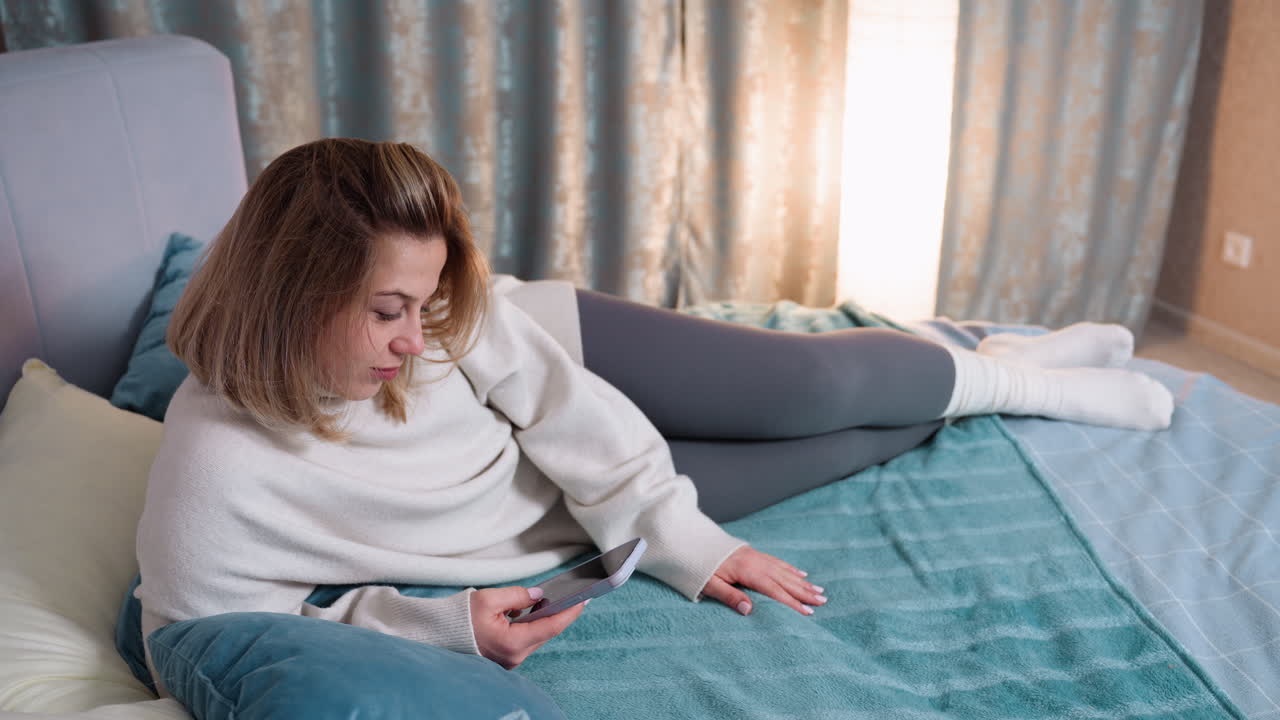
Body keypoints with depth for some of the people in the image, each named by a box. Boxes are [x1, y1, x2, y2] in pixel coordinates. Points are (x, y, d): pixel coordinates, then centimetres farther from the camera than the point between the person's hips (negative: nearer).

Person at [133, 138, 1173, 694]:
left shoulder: (444, 308, -26)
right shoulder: (210, 482, -33)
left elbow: (560, 401, -18)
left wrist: (687, 541, -17)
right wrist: (441, 623, -28)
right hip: (557, 529, -1)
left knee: (823, 389, -9)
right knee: (840, 449, -2)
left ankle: (1009, 370, 23)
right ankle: (1009, 385, 24)